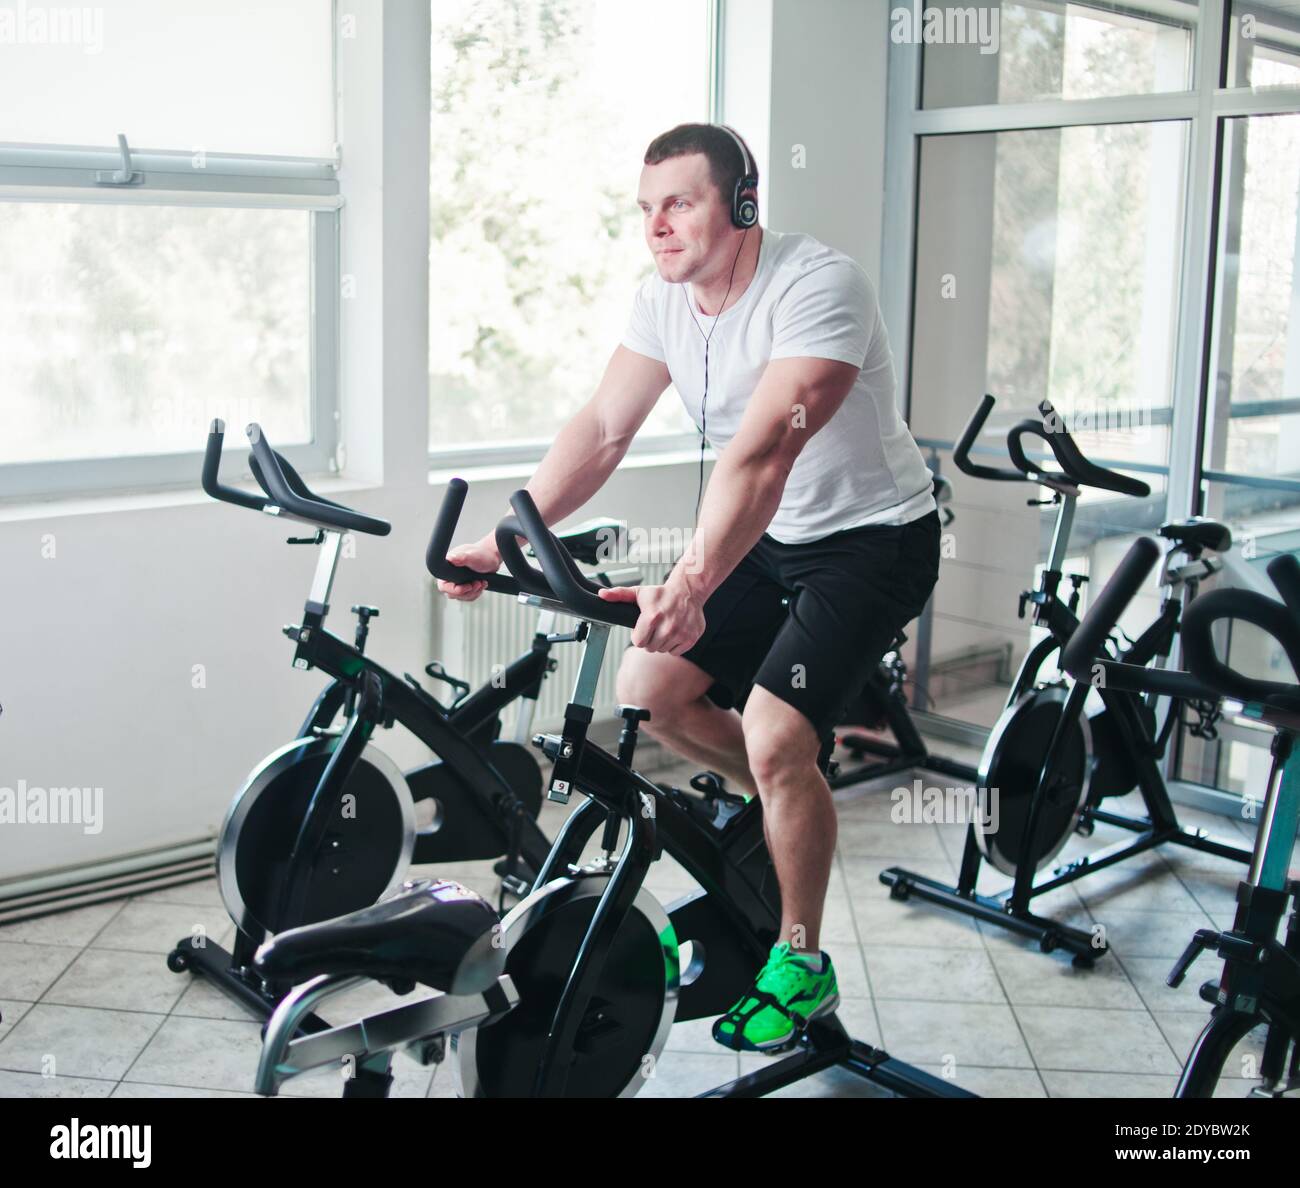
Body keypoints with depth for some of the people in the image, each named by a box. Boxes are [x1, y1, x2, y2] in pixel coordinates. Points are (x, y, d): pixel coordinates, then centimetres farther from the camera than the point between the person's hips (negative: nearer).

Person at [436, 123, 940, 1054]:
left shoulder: (816, 287, -27)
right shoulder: (665, 298, -3)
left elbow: (764, 450, -40)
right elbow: (601, 429, -9)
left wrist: (692, 582, -51)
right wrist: (501, 542, -19)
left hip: (872, 535, -8)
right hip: (770, 536, 8)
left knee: (774, 737, -19)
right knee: (649, 690, 3)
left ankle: (801, 963, 4)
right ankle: (801, 805, 28)